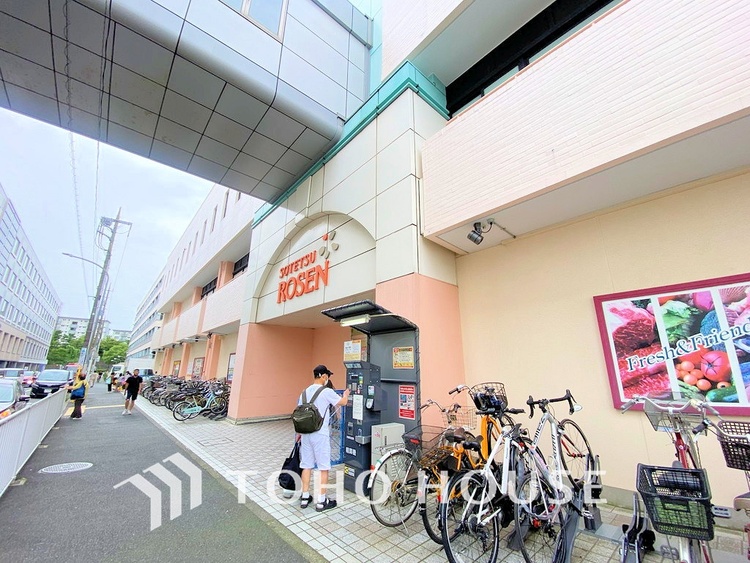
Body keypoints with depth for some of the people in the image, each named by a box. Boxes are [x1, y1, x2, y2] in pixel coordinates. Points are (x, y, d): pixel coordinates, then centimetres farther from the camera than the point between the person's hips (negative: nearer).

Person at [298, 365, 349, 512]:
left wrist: (299, 433, 22)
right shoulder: (327, 392, -14)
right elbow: (343, 402, -2)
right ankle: (321, 501, 15)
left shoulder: (304, 392, 5)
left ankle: (305, 497, 26)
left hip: (306, 434, 6)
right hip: (320, 435, -6)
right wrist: (346, 393, 19)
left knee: (306, 465, 16)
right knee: (323, 467, 6)